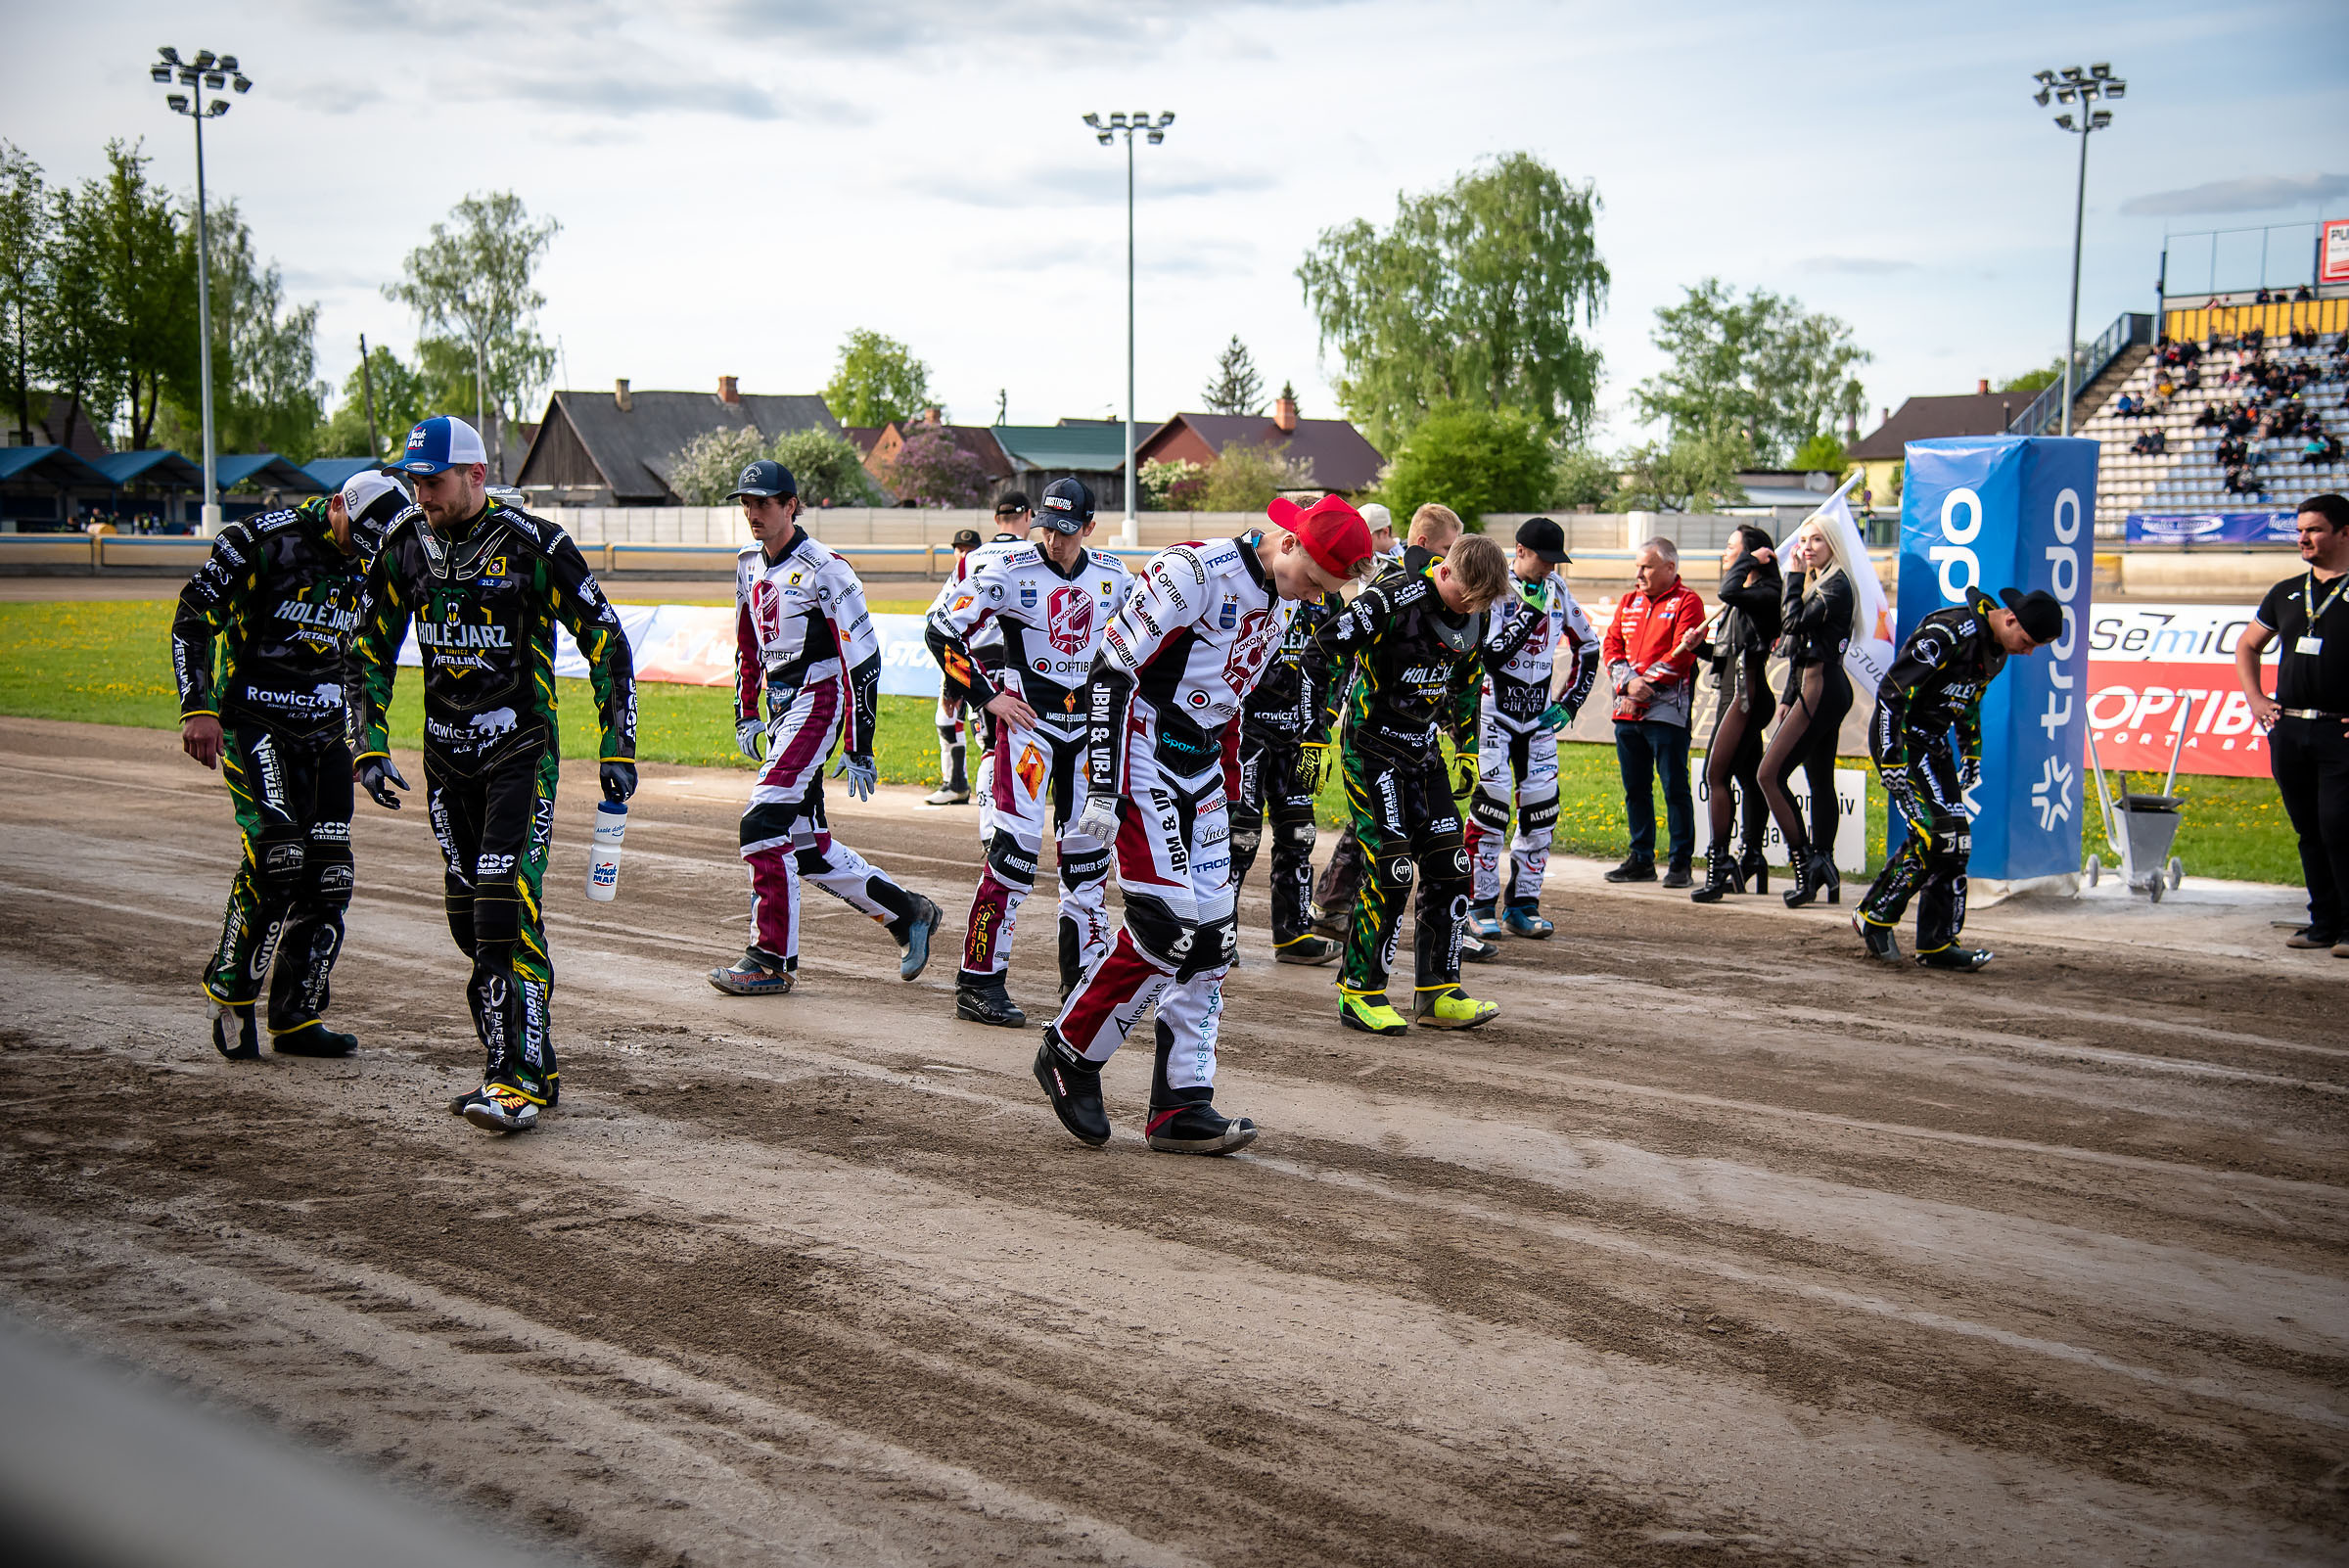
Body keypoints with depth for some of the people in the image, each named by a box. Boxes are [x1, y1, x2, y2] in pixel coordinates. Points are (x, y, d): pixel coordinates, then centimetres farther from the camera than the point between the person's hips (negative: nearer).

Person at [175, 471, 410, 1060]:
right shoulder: (263, 539, -12)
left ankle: (295, 1018, 11)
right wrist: (198, 709, -17)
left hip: (322, 728, 6)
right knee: (277, 850, -23)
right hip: (252, 718, -6)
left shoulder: (370, 564, 8)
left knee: (328, 874, 0)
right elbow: (192, 616, -10)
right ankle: (230, 989, -4)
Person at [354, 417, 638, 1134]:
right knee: (468, 916, 7)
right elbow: (370, 650, 15)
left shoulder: (533, 544, -12)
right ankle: (529, 1064, 17)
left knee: (508, 906, -16)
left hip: (521, 749, -6)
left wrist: (617, 746, -8)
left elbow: (605, 638, -6)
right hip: (447, 753, 6)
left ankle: (519, 1082, -15)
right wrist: (371, 747, 7)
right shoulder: (405, 547, 4)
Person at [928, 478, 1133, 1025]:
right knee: (1016, 844, -14)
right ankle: (979, 982, -9)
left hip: (1089, 723, 5)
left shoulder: (1112, 576, 5)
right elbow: (944, 631, -7)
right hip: (1027, 717, -5)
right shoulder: (1008, 569, -9)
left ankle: (1085, 978, 21)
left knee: (1088, 850, 8)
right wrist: (987, 696, -10)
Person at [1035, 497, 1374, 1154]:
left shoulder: (1271, 613, 13)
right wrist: (1103, 790, -22)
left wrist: (1228, 809, 19)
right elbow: (1111, 671, -19)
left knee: (1211, 938, 2)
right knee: (1168, 925, -15)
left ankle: (1181, 1106, 7)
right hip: (1143, 760, -8)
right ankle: (1070, 1054, 4)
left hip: (1200, 773, 9)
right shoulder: (1193, 571, -15)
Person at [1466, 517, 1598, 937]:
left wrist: (1571, 701, 10)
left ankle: (1522, 905, 10)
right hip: (1493, 710, -5)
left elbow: (1588, 645, 17)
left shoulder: (1557, 590, 5)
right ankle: (1481, 906, -3)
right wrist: (1528, 614, -24)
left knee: (1541, 808, 1)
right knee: (1492, 802, -11)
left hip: (1539, 716, 5)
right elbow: (1489, 658, -19)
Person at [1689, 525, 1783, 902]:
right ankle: (1751, 861, 19)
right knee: (1746, 777, 13)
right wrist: (1700, 646, 5)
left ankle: (1720, 864, -18)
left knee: (1717, 773, -15)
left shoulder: (1766, 595, -10)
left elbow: (1728, 592, -30)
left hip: (1746, 693, -10)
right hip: (1732, 692, 10)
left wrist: (1750, 559, -14)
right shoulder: (1743, 598, 19)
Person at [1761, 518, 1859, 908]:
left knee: (1770, 774, -14)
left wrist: (1795, 577, -10)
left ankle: (1805, 863, -16)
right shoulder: (1817, 584, 20)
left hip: (1822, 688, -10)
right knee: (1820, 782, 10)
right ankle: (1823, 869, 12)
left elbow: (1795, 623, -20)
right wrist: (1787, 698, 19)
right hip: (1817, 689, 10)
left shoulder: (1838, 584, -9)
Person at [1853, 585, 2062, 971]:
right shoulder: (1949, 631, -23)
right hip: (1900, 737, -9)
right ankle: (1875, 916, -2)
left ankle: (1937, 943, 9)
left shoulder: (1997, 650, 6)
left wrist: (1971, 753, 19)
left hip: (1935, 743, 9)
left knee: (1953, 840, 4)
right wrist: (1892, 757, -23)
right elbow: (1895, 690, -23)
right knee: (1935, 832, -16)